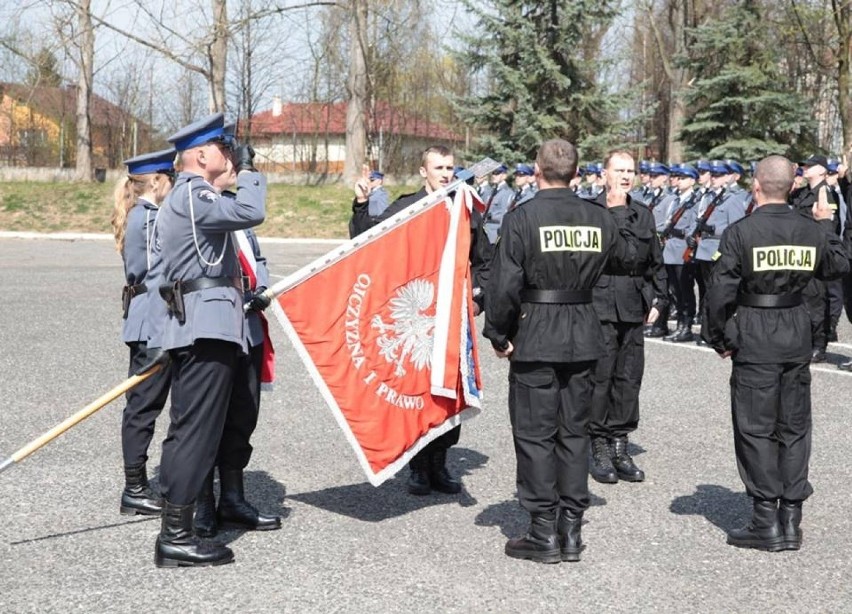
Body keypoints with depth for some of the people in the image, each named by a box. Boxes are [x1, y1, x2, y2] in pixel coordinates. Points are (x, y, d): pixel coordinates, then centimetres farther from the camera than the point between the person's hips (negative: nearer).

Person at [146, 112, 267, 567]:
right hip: (207, 329, -11)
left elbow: (160, 270, 24)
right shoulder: (193, 195, -11)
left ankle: (174, 531, 18)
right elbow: (249, 213, -27)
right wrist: (248, 169, -8)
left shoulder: (180, 197, 22)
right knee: (196, 432, -9)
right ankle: (176, 538, -8)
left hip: (187, 330, 11)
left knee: (185, 431, 12)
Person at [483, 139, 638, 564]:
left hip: (535, 337, -4)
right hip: (583, 337, 5)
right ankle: (571, 531, 16)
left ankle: (543, 535, 6)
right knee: (574, 432, 13)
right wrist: (619, 214, 29)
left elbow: (504, 285, -15)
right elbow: (629, 258, 18)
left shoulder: (523, 218, -12)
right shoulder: (598, 218, 1)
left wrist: (498, 335, -3)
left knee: (535, 434, 3)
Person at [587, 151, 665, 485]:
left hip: (633, 309, 6)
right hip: (599, 307, -6)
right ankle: (599, 447, 8)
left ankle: (619, 444, 18)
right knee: (599, 376, -2)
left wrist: (657, 300, 13)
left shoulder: (643, 215, 14)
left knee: (629, 377, 8)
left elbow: (655, 263, 19)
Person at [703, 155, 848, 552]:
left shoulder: (740, 232, -13)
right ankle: (791, 518, 16)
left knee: (756, 429, 3)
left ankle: (767, 522, 4)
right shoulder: (811, 230, 0)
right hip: (797, 338, 4)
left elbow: (721, 292, -13)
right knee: (794, 427, 12)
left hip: (755, 340, -4)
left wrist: (717, 338, 1)